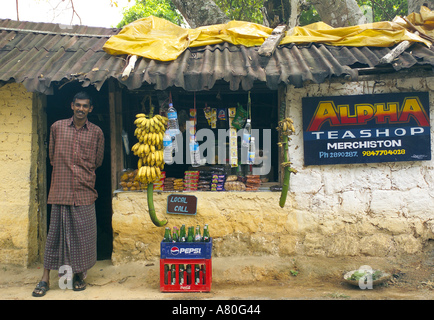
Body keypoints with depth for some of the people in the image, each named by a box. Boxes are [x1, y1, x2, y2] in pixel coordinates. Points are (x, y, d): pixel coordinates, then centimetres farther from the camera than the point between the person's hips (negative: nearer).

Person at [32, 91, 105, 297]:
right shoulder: (57, 127, 6)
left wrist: (82, 172, 8)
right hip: (60, 190, 0)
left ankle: (79, 274, 20)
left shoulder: (96, 132, 5)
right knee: (55, 232, 5)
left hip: (84, 191, 0)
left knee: (83, 234, 4)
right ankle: (45, 279, 14)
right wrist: (66, 171, 6)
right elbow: (52, 156, 13)